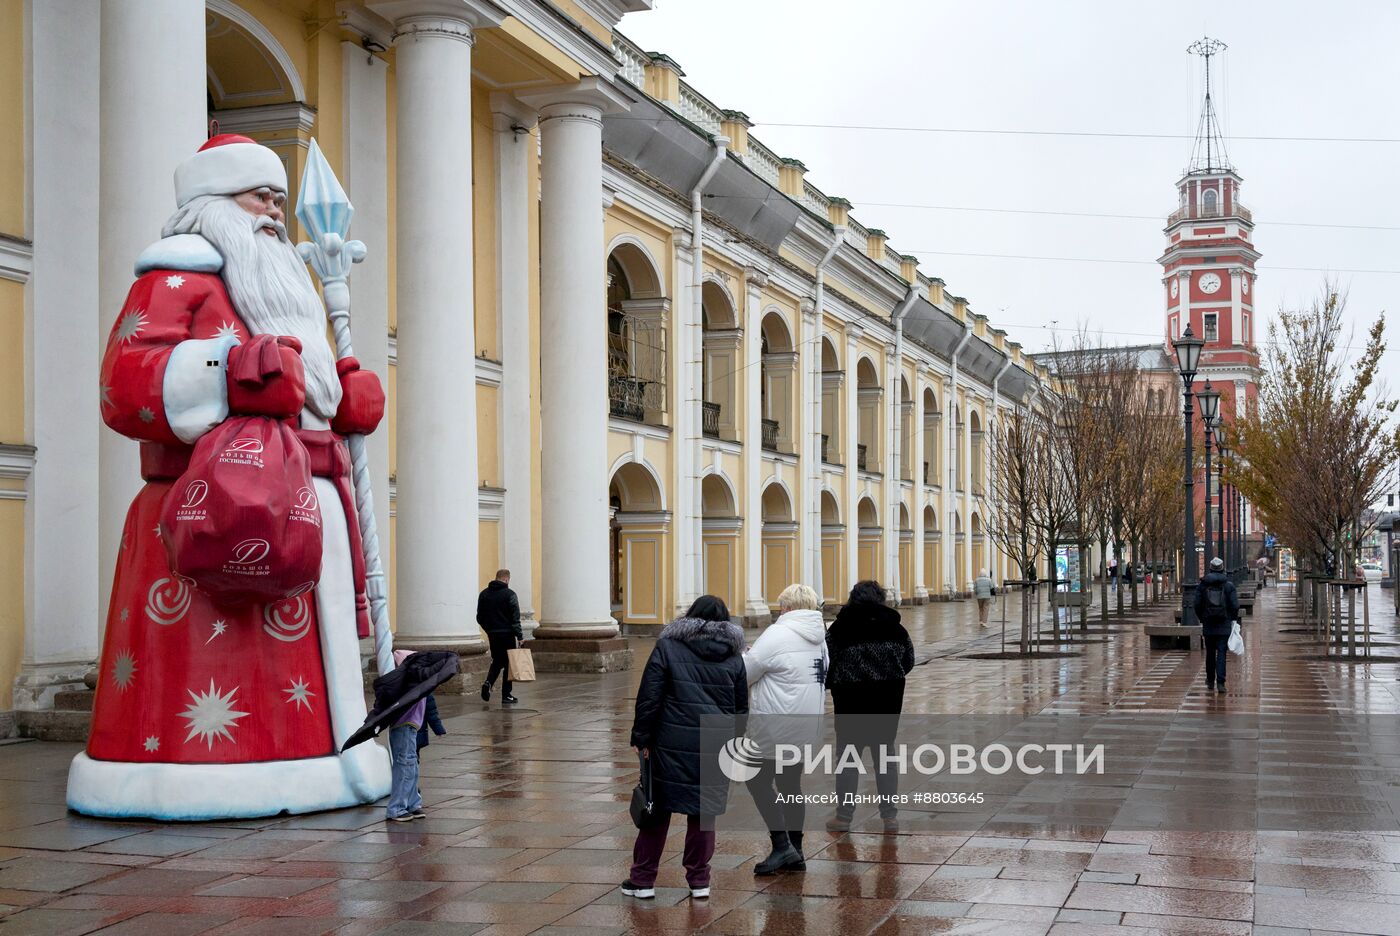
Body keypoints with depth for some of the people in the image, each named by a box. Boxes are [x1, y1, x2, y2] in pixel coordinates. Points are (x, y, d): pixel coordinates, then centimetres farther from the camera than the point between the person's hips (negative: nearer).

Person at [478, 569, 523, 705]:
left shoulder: (484, 594, 7)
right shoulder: (509, 594, -10)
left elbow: (480, 617, 11)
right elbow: (515, 618, -14)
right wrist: (519, 635, -10)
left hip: (492, 634, 5)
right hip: (507, 634, -5)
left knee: (497, 661, 18)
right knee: (508, 663, 4)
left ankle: (488, 683, -7)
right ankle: (506, 696, 5)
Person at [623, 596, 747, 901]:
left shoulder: (667, 647, -2)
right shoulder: (733, 656, 8)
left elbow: (648, 698, -5)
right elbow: (741, 707, 13)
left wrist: (642, 738, 1)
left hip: (672, 745, -2)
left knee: (658, 809, 7)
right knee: (704, 811, 11)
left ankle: (642, 879, 12)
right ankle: (699, 881, 14)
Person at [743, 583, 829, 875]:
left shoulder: (778, 635, -16)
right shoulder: (819, 638, 11)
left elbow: (744, 673, -12)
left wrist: (744, 656, 12)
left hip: (775, 730, -8)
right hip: (807, 728, 8)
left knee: (758, 781, 2)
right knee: (790, 785, 16)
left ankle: (782, 846, -5)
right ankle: (795, 852, 20)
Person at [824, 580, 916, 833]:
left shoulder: (839, 629, -7)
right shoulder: (895, 627, 2)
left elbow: (826, 663, -8)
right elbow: (908, 662, 9)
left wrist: (832, 684, 12)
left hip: (850, 699, -3)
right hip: (888, 699, 3)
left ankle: (844, 816, 9)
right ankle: (890, 815, 14)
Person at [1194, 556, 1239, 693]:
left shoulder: (1202, 585, 1)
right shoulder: (1229, 585, -3)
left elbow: (1198, 605, 0)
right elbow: (1235, 605, -7)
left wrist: (1201, 620, 12)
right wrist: (1234, 619, 9)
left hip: (1208, 625, 2)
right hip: (1224, 625, -2)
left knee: (1210, 653, 13)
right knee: (1221, 653, -2)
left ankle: (1210, 682, 20)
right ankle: (1220, 683, -12)